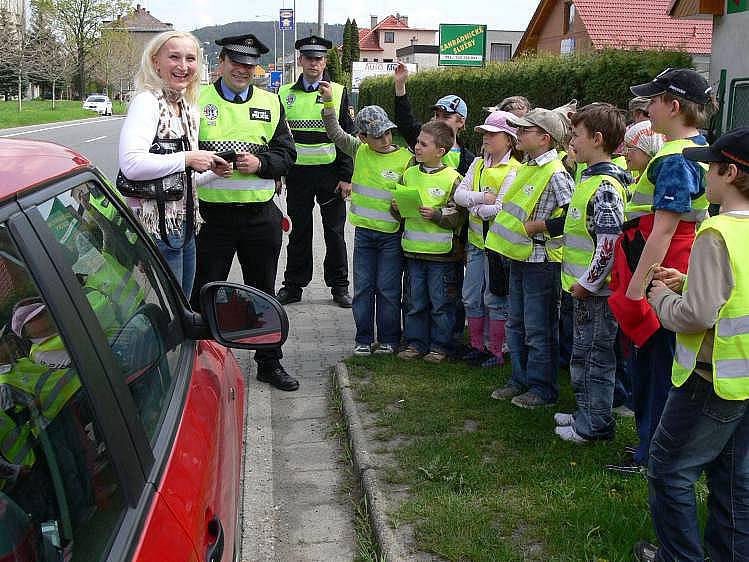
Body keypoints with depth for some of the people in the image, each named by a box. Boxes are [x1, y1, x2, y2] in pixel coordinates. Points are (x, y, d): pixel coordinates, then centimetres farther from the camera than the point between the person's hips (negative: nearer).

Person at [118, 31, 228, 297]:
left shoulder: (189, 108, 15)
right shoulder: (147, 101, -12)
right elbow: (132, 164, -27)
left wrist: (209, 168, 5)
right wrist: (188, 159, -19)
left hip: (185, 225, 9)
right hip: (156, 229, -9)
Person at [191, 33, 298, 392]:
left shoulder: (270, 103, 10)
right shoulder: (197, 99, 2)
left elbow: (287, 153, 7)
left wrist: (260, 163, -12)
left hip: (261, 216, 3)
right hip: (212, 214, -2)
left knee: (263, 293, 14)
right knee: (204, 294, 5)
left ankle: (269, 363, 27)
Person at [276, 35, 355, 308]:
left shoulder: (338, 92, 4)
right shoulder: (285, 93, 8)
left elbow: (347, 137, 0)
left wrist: (346, 176, -6)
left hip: (330, 173, -1)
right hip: (297, 174, 1)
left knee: (334, 231, 5)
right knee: (298, 231, 7)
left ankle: (339, 286, 16)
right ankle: (293, 285, 17)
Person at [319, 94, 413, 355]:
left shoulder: (406, 159, -7)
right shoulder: (360, 150, 3)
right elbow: (335, 133, 5)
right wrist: (328, 101, -5)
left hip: (392, 234, -3)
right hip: (364, 232, 3)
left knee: (388, 289, 3)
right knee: (363, 287, 9)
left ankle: (388, 340, 16)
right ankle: (363, 339, 20)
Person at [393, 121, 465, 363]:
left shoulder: (452, 178, -8)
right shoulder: (409, 174, 7)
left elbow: (458, 216, -10)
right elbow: (399, 212, 16)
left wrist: (437, 214, -23)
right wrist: (397, 207, -5)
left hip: (441, 252, -4)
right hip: (413, 249, 5)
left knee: (441, 302, 6)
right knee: (415, 301, 13)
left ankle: (440, 345, 18)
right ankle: (415, 342, 24)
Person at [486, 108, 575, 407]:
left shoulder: (555, 174, -18)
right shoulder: (527, 168, 11)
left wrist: (539, 227, -19)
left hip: (541, 261, -9)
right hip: (519, 257, 9)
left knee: (538, 329, 1)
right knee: (516, 324, 17)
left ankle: (542, 388, 14)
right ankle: (520, 379, 29)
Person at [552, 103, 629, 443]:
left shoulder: (605, 187, -21)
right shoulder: (590, 178, 11)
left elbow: (609, 244, -26)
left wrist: (586, 283, -19)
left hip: (596, 291, -10)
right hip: (583, 286, 10)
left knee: (596, 357, 3)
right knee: (582, 355, 20)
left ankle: (596, 424, 15)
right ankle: (587, 412, 34)